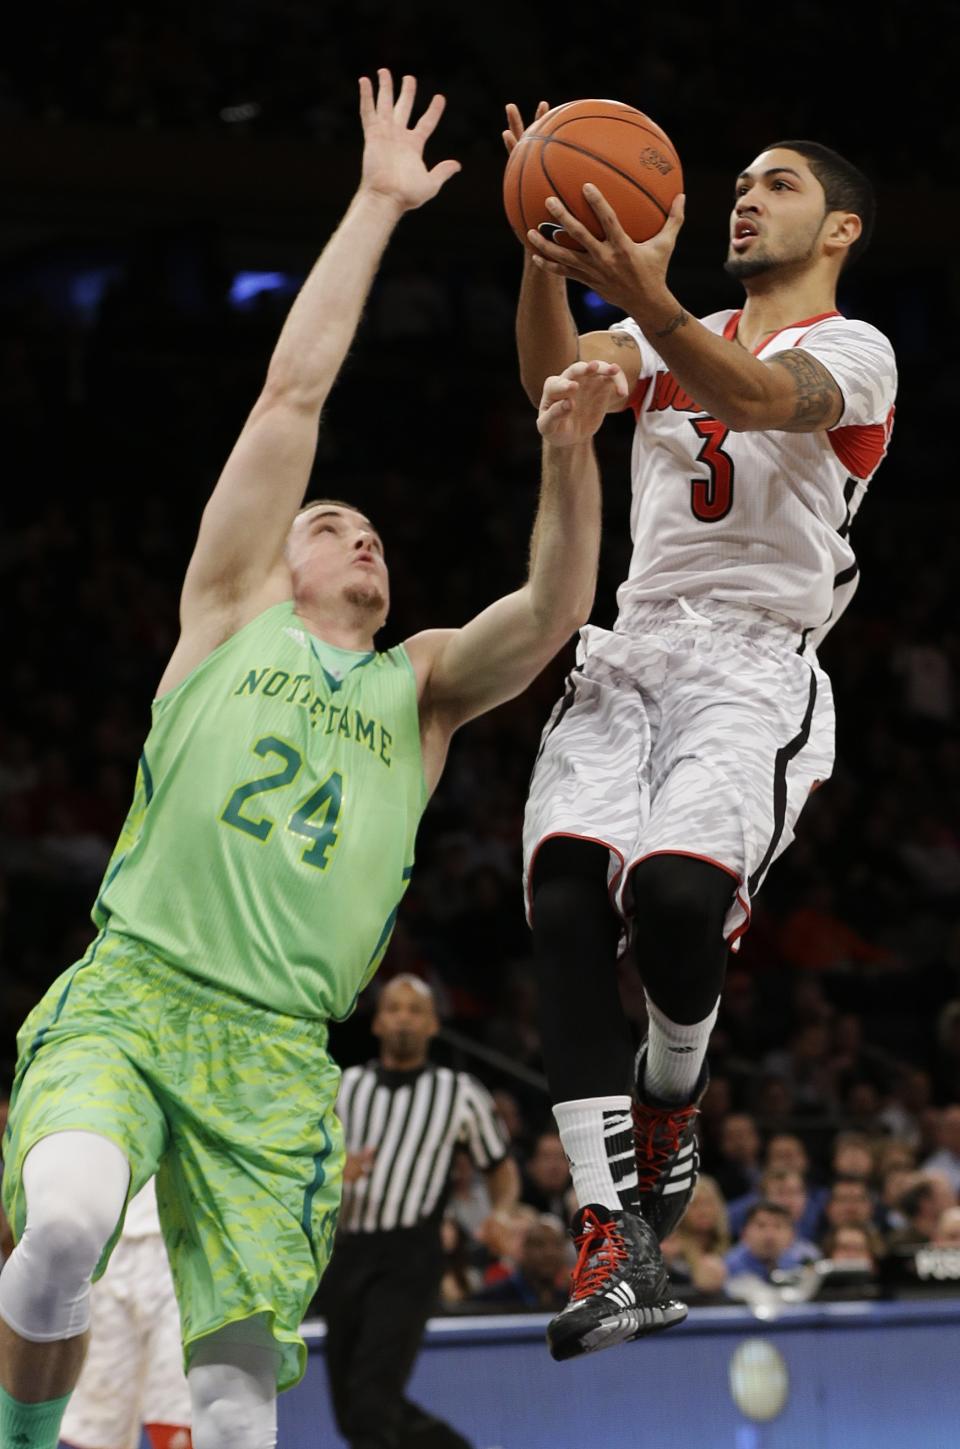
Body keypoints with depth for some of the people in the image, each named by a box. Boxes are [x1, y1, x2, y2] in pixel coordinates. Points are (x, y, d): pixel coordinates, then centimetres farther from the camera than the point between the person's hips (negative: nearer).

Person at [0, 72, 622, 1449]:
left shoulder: (425, 687, 24)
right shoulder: (231, 615, 17)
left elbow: (551, 612, 5)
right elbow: (292, 391, 13)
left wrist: (568, 456, -12)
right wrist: (376, 205, 14)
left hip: (277, 1056, 2)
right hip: (128, 997, -2)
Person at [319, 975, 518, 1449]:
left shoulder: (460, 1093, 9)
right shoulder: (344, 1087, 15)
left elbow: (501, 1167, 18)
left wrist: (501, 1213, -2)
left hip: (410, 1256, -4)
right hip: (347, 1254, 4)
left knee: (372, 1394, -20)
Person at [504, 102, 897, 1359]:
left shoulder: (852, 352, 4)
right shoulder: (667, 344, 22)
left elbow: (763, 398, -21)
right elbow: (553, 374, 0)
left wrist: (650, 304, -40)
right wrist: (546, 254, -20)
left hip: (756, 666, -5)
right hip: (629, 657, 5)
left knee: (677, 890, -30)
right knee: (566, 901, -19)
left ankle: (672, 1087, 5)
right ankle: (620, 1245, -21)